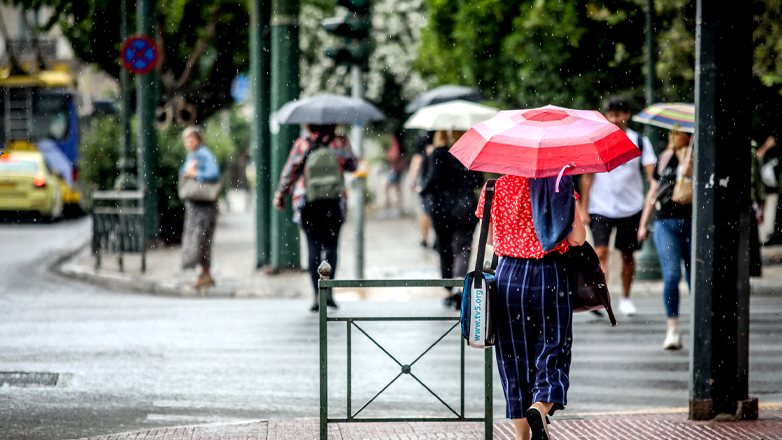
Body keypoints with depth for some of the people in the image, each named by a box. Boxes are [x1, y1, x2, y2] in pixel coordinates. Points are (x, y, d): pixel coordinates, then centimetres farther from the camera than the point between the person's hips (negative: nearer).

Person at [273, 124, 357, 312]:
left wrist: (280, 196, 11)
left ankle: (317, 295, -5)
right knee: (331, 246, 10)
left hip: (308, 204, 0)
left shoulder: (302, 144, -2)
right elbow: (351, 165, 11)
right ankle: (329, 290, -6)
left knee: (313, 248, 2)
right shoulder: (340, 142, 0)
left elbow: (290, 171, 1)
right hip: (334, 203, 1)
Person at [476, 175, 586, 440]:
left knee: (514, 357, 11)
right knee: (552, 352, 4)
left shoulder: (495, 188, 1)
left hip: (509, 276, 2)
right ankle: (540, 408, -25)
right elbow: (577, 239, -8)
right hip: (550, 275, -2)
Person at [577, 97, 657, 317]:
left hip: (631, 207, 1)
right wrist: (583, 207, 0)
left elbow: (652, 172, -6)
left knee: (627, 254, 11)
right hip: (600, 207, -1)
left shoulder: (639, 141, 1)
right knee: (601, 252, -16)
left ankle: (625, 298, 27)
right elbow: (588, 176, 5)